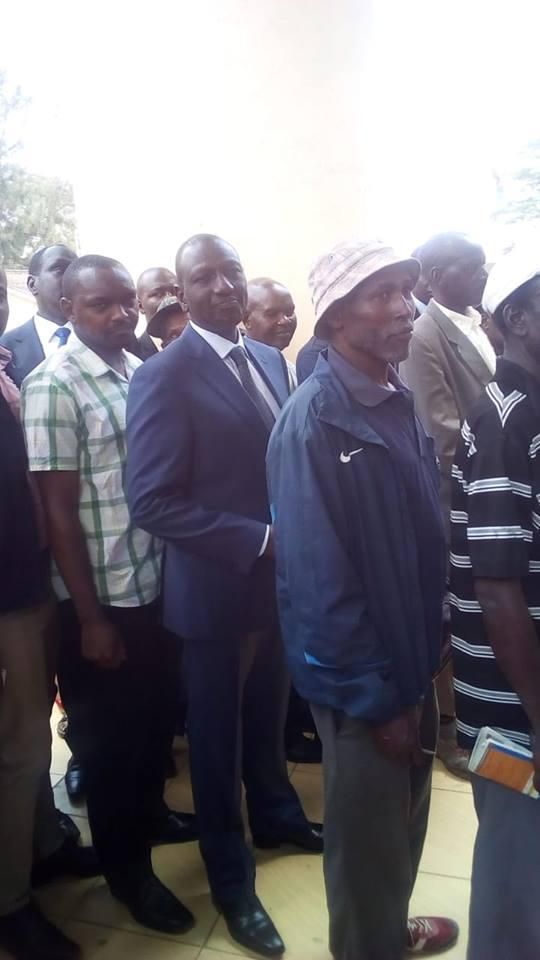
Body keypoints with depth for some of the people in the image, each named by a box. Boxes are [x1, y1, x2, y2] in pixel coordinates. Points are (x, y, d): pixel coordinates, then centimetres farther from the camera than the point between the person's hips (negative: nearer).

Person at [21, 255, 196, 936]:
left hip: (156, 585, 6)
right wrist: (90, 618, -12)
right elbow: (57, 509, -14)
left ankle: (150, 813, 48)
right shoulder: (53, 386, -14)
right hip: (102, 599, -6)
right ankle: (126, 867, 33)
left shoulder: (143, 373, 4)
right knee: (108, 736, 12)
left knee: (157, 717, 21)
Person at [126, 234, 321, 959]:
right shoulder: (164, 376, -18)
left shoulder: (270, 359, 5)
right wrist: (259, 540, -23)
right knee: (217, 735, 14)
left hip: (281, 577, 6)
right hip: (217, 587, -6)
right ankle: (232, 880, 36)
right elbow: (152, 501, -22)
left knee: (268, 717, 25)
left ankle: (275, 814, 52)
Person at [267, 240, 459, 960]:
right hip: (363, 684, -7)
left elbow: (425, 532, 7)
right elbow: (318, 579, -22)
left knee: (406, 822, 27)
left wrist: (431, 650, 7)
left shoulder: (399, 401, 2)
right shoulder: (313, 420, -22)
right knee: (368, 836, 16)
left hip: (414, 660, 8)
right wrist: (375, 697, -16)